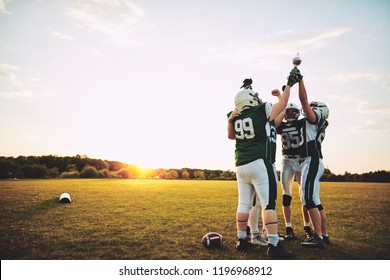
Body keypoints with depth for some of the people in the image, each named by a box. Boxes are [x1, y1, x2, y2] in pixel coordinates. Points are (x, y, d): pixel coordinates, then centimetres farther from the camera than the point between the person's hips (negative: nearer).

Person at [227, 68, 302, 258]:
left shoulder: (235, 118, 7)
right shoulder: (263, 111, -7)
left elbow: (231, 136, 27)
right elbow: (283, 104, 11)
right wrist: (289, 84, 22)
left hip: (241, 165, 6)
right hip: (260, 163, -6)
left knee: (243, 203, 13)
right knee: (269, 204, -4)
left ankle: (241, 240, 21)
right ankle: (273, 246, -6)